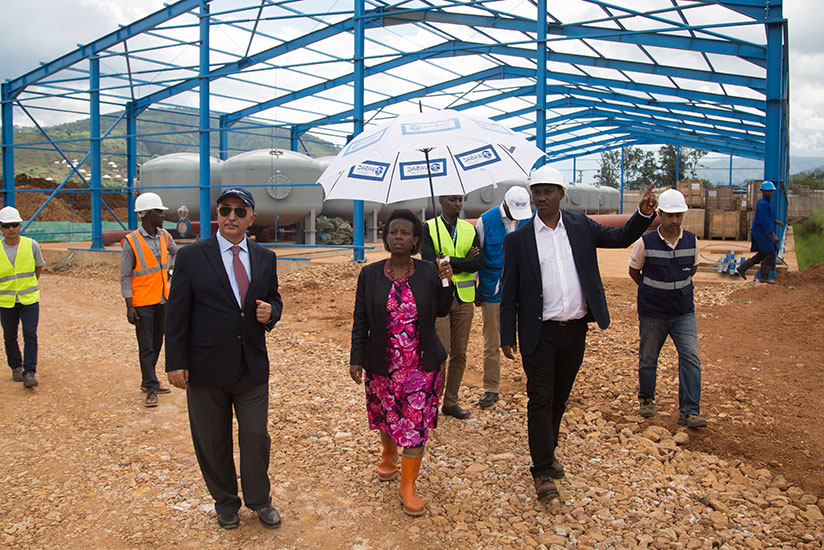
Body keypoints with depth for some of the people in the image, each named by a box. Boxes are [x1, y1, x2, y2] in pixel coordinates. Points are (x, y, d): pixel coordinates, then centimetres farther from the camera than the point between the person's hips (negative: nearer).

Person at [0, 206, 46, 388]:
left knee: (30, 335, -9)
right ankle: (16, 367, 30)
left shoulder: (31, 245, -3)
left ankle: (29, 373, -5)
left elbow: (39, 266, 14)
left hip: (29, 299, -1)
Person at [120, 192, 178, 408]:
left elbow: (175, 253, 28)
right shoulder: (131, 242, -13)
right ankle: (151, 388, 7)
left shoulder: (165, 236, 4)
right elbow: (125, 277, -11)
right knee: (146, 347, -1)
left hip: (162, 300, 6)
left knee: (157, 343, 14)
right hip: (143, 303, -6)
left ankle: (147, 381, 28)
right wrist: (129, 307, -14)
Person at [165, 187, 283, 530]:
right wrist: (176, 363, -9)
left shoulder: (265, 258, 6)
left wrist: (270, 312, -9)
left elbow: (273, 299, 16)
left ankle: (259, 500, 31)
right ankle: (225, 502, 35)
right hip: (206, 367, -2)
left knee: (256, 437, 7)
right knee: (213, 442, 13)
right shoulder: (191, 257, -5)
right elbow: (177, 314, -5)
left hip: (253, 368, 2)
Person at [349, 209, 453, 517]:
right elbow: (360, 321, 0)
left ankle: (408, 486, 15)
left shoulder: (428, 272, -3)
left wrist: (445, 282, -12)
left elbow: (442, 311, 3)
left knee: (416, 425, 1)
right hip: (383, 364, 1)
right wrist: (356, 359, -1)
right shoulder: (370, 275, -3)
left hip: (422, 364, -1)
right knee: (387, 417, 17)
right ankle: (388, 457, 47)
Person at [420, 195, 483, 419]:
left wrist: (448, 260, -12)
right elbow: (429, 263, -15)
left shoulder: (470, 230, 9)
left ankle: (451, 402, 21)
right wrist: (463, 262, -11)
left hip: (464, 299, 4)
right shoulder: (428, 228, -2)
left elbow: (478, 263, -4)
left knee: (459, 354, 9)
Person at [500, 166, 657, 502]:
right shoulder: (518, 239, -3)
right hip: (539, 333, -3)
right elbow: (509, 292, -2)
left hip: (575, 330, 3)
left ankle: (547, 451, 34)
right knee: (540, 399, -3)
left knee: (559, 397, 16)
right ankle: (542, 470, 5)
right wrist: (507, 337, -4)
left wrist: (644, 214, -12)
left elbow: (621, 238, 8)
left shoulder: (581, 226, 5)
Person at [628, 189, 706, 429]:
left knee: (691, 358, -8)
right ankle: (646, 399, 33)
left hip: (684, 312, 2)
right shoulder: (646, 242, -11)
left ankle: (689, 412, -1)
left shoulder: (692, 241, -2)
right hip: (652, 313, -2)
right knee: (648, 359, 10)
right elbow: (634, 271, 5)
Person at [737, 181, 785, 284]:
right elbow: (765, 221, -23)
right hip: (761, 232, -10)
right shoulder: (762, 204, -17)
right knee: (770, 254, -5)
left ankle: (741, 269, 16)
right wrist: (773, 235, -24)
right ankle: (764, 277, 2)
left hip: (762, 233, 10)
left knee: (762, 254, 15)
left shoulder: (766, 203, 16)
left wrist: (776, 221, 16)